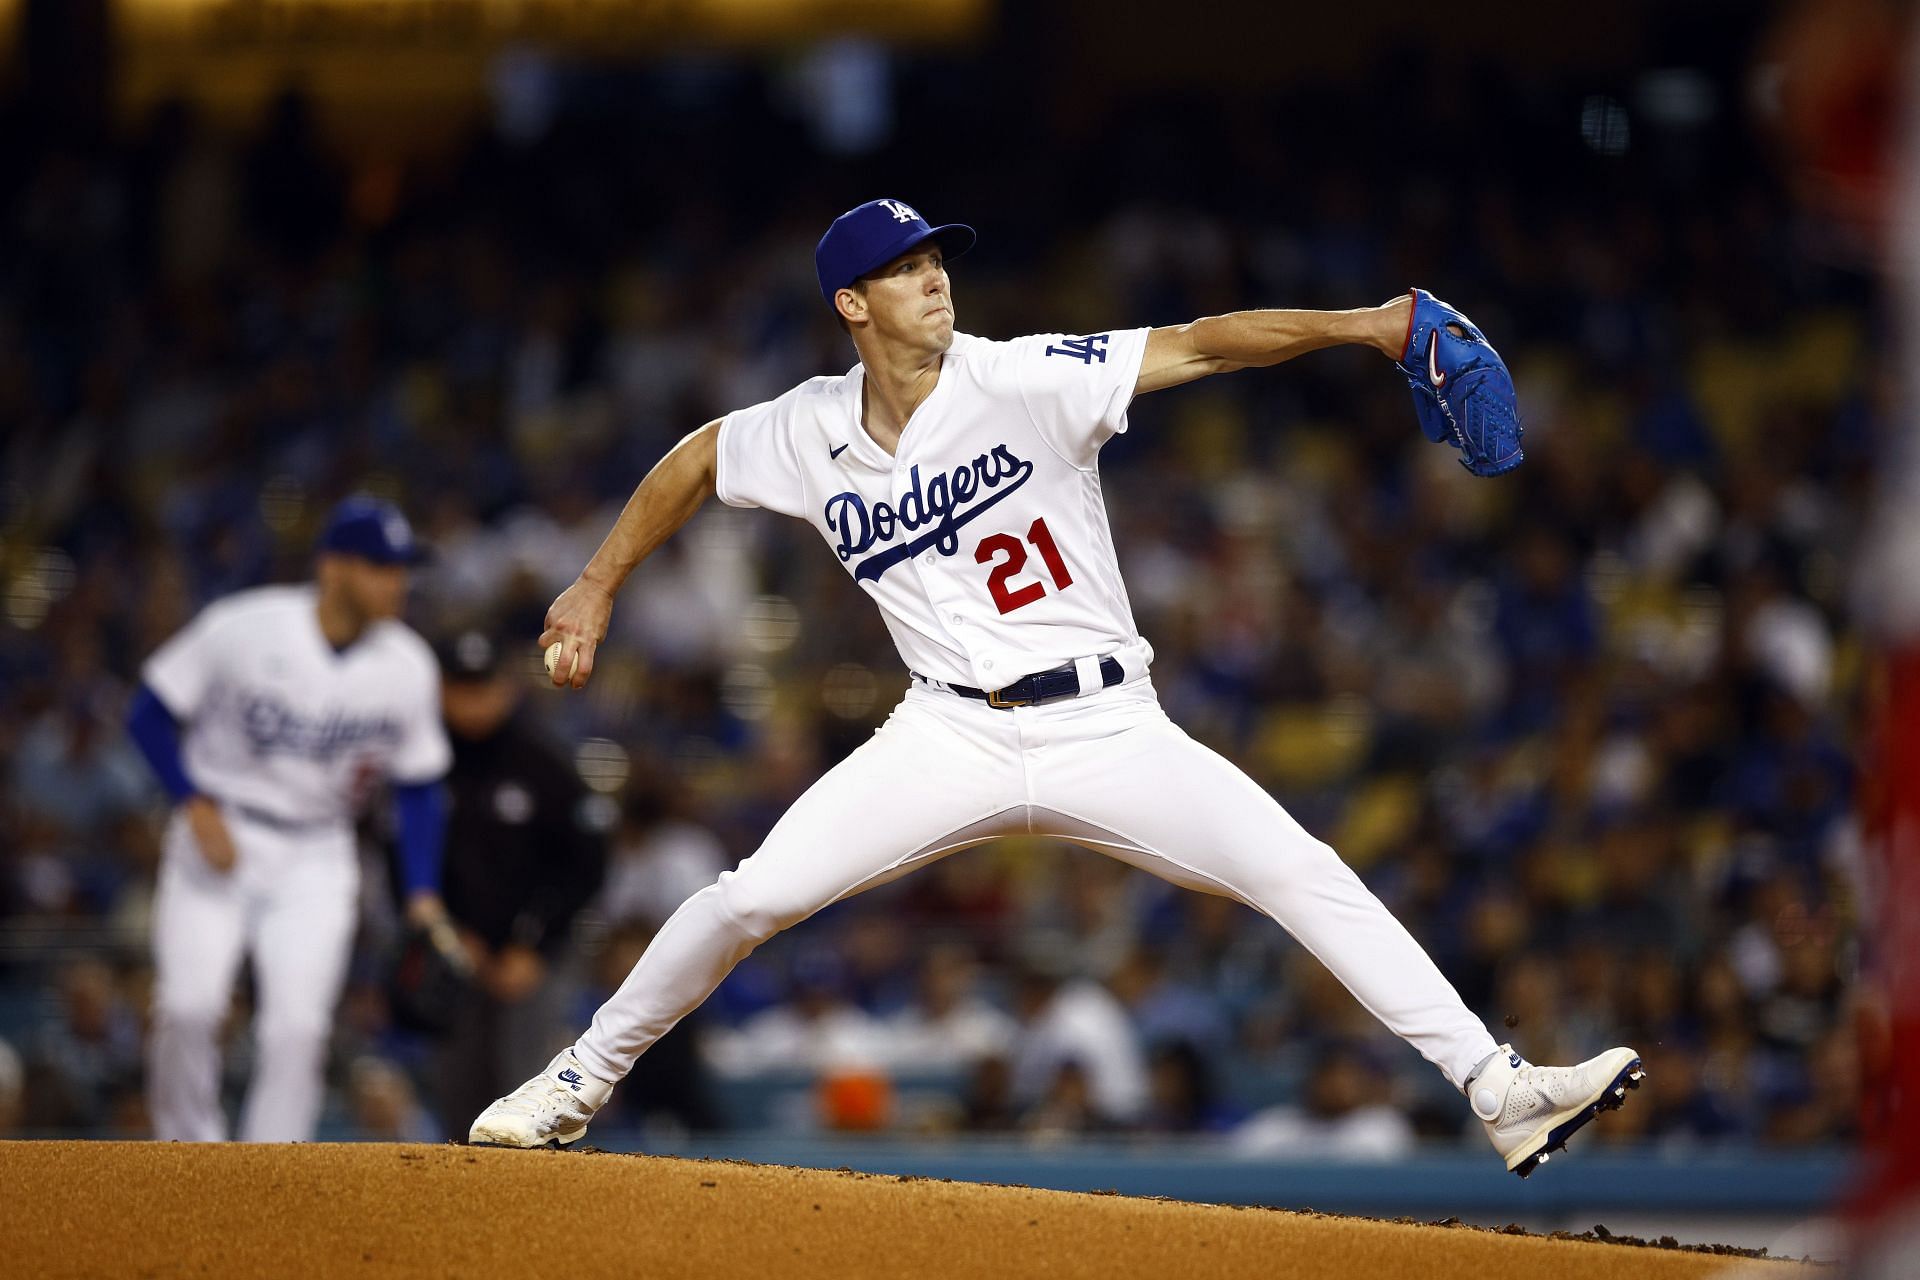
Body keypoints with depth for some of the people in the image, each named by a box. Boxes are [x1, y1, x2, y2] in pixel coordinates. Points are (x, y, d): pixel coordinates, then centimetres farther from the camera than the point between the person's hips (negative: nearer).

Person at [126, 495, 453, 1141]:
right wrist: (196, 807, -16)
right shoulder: (241, 627, -15)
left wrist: (422, 890, -2)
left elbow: (418, 785, 7)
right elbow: (150, 712, -6)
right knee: (189, 1006, -17)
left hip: (315, 862, 2)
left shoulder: (408, 668, -4)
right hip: (217, 839, -2)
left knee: (297, 1027, -11)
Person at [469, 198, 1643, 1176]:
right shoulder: (810, 436, 0)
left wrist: (1362, 327, -29)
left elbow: (1201, 346, -19)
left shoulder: (1026, 382, -10)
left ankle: (1501, 1091, -15)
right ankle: (582, 1084, 12)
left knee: (1305, 876, -16)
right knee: (753, 897, -10)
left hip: (1107, 728, -2)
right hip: (952, 738, 2)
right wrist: (597, 589, 21)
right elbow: (697, 460, 21)